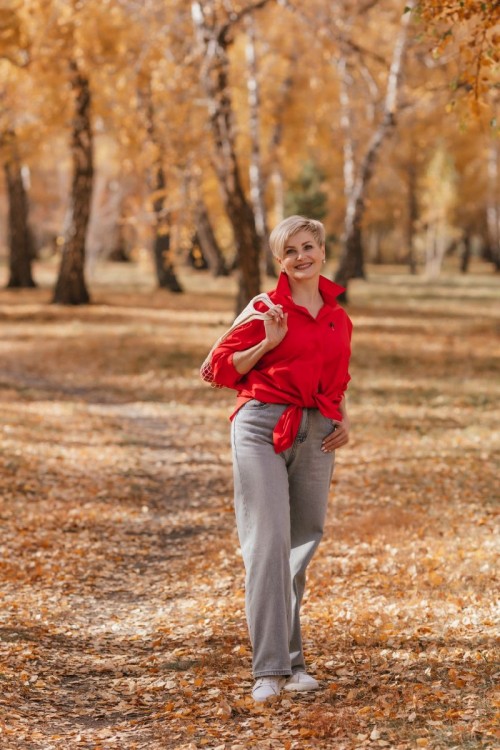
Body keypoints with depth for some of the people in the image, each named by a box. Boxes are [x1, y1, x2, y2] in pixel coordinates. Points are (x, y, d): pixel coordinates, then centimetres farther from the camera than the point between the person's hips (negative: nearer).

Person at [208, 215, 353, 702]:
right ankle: (270, 668, -11)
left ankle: (294, 663, 20)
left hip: (316, 436, 5)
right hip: (263, 429, -5)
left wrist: (343, 421, 11)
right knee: (268, 542, -12)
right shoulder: (267, 308, 1)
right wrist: (269, 342, -11)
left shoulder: (339, 319, 15)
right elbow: (222, 367, 0)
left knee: (303, 544, 9)